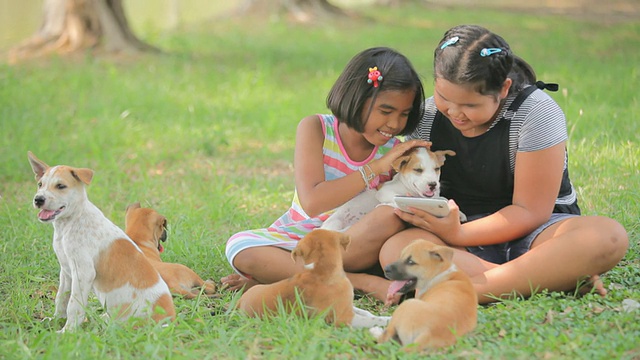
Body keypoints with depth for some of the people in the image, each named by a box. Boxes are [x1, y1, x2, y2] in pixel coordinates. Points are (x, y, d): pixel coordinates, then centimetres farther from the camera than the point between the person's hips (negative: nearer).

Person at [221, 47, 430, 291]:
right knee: (240, 246, -29)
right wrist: (376, 167, -26)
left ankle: (272, 276, -24)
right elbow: (312, 203, -24)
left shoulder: (394, 152, -5)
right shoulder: (315, 129, -11)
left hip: (350, 250, 1)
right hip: (296, 239, -1)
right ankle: (356, 282, -29)